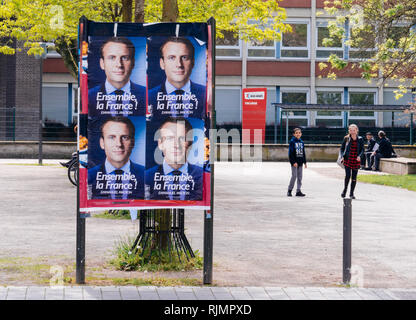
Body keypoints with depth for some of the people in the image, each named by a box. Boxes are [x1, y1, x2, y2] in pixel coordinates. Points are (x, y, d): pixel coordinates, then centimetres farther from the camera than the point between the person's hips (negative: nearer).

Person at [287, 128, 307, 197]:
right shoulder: (292, 142, -6)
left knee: (300, 176, 5)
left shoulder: (301, 142, 12)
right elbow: (291, 153, -11)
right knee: (294, 176, -8)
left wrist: (305, 162, 12)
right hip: (294, 162, -6)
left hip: (300, 162, 6)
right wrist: (293, 162, -18)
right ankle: (289, 190, 4)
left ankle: (298, 191, 9)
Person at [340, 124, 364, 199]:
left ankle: (351, 193, 15)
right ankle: (345, 190, 13)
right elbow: (342, 148, 9)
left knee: (354, 177, 3)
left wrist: (359, 156, -15)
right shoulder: (346, 139, 3)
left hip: (356, 160, 1)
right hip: (347, 160, -1)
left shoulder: (360, 139, 3)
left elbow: (362, 149, 3)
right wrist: (342, 156, -6)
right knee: (348, 175, -11)